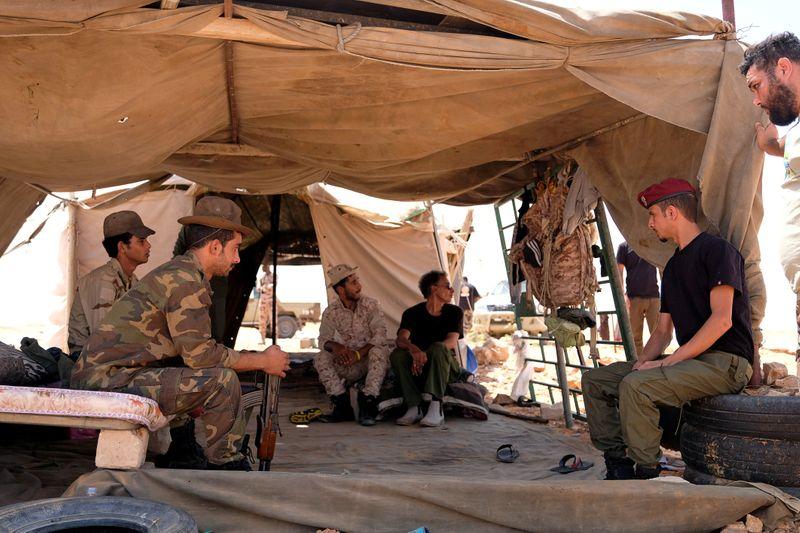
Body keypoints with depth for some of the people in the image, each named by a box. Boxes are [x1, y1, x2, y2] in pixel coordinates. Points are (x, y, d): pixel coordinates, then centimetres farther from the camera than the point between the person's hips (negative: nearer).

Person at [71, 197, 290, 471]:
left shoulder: (177, 271, 16)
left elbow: (190, 351, 19)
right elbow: (200, 354, -20)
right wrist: (263, 361, -9)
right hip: (111, 379, -10)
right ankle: (225, 466, 0)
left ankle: (180, 454, 28)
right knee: (222, 379, -18)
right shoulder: (184, 279, -16)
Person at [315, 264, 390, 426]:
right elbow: (323, 340, -4)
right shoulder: (331, 311, 0)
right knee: (320, 358, -21)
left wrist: (359, 353, -29)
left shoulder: (371, 305, -6)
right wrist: (336, 347, -28)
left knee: (379, 351, -35)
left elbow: (380, 336, -16)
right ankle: (343, 405, -13)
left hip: (370, 359, -2)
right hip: (348, 363, 2)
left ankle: (367, 405, -29)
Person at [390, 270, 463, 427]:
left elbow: (452, 342, -17)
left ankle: (436, 409, -35)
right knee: (397, 354, -27)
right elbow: (400, 339, -19)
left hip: (446, 369, -1)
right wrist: (413, 349, -43)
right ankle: (414, 408, -26)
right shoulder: (413, 313, -1)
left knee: (438, 348, -33)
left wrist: (425, 354, -34)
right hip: (417, 369, 1)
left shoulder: (454, 312, 0)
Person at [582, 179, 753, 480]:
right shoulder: (673, 266, 20)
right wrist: (642, 362, -2)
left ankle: (646, 475, -17)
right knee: (595, 380, -2)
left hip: (725, 363, -9)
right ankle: (619, 469, -3)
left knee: (635, 385, -32)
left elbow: (722, 320, -18)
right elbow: (663, 330, 18)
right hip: (687, 361, 9)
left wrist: (667, 362, -19)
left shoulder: (717, 249, -7)